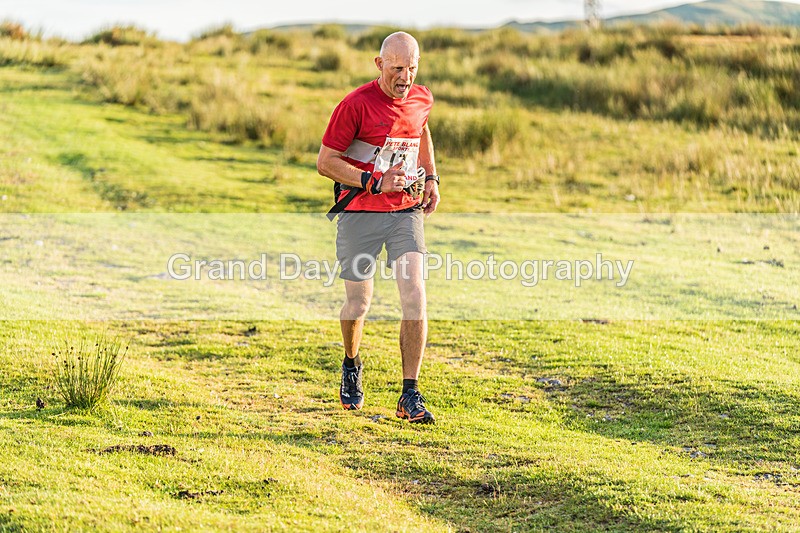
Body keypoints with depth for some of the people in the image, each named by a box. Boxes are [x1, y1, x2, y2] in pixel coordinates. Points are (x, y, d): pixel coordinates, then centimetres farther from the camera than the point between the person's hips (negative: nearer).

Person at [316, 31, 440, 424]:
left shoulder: (422, 100, 3)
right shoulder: (355, 105, -13)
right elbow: (325, 162, -11)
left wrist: (431, 177, 14)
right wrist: (375, 182, -21)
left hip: (407, 211, 3)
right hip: (360, 212, -3)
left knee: (414, 296, -12)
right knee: (359, 303, 5)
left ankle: (410, 397, -7)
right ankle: (351, 365, 38)